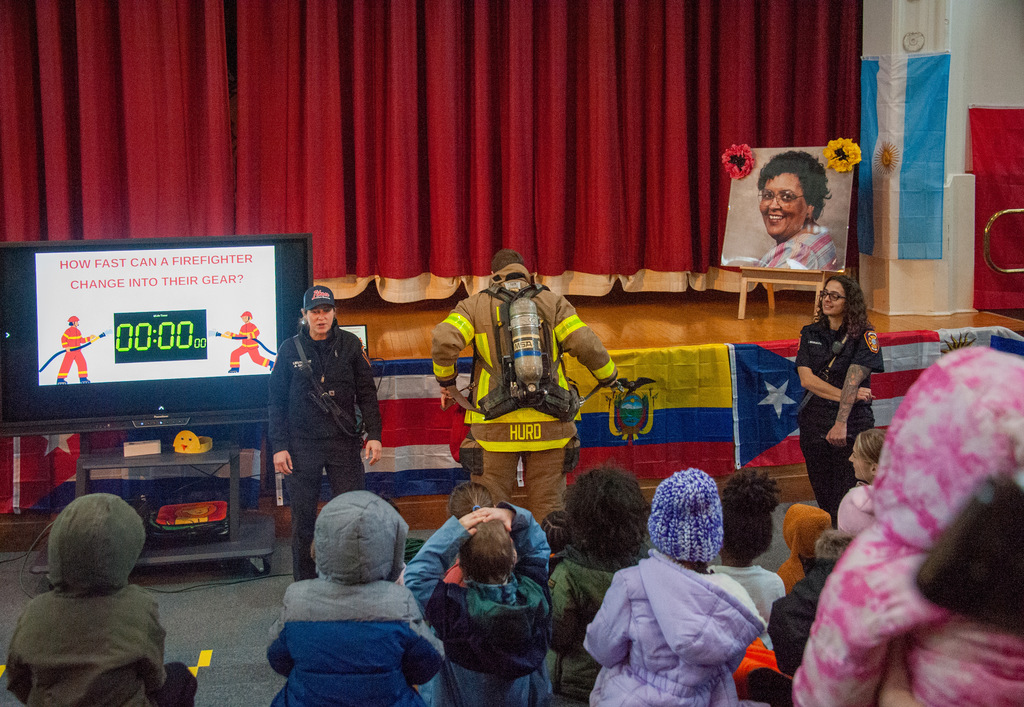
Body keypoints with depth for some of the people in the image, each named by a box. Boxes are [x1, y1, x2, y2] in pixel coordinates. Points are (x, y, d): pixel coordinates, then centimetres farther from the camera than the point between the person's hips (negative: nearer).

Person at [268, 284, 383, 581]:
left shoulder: (350, 344, 3)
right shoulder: (290, 349, 2)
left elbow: (366, 392, 6)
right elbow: (277, 401, 5)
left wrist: (373, 434, -3)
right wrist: (279, 446, -1)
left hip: (344, 442, 0)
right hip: (302, 445, 0)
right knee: (303, 517, 5)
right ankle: (305, 584, 18)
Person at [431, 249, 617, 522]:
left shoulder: (475, 305, 7)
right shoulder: (553, 302, 9)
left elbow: (444, 340, -9)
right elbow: (587, 346, -1)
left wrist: (446, 381, 7)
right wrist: (609, 377, 15)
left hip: (495, 426, -1)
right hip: (549, 425, 1)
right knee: (547, 509, 9)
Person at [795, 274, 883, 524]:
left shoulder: (863, 336, -5)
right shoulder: (810, 333, 8)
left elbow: (853, 378, -19)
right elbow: (806, 379, -4)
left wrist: (841, 422, -31)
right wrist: (845, 395, -16)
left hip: (852, 424, -4)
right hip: (814, 424, 4)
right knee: (824, 499, 10)